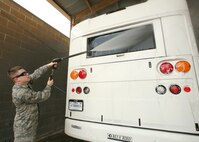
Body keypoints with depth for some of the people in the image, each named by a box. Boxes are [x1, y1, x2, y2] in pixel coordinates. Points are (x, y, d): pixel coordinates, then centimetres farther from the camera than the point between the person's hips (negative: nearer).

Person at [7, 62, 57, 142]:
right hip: (24, 127, -8)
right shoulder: (22, 93, -31)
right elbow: (42, 96, -22)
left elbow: (36, 74, 2)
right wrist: (49, 85, -6)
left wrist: (48, 66, -1)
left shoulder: (25, 83, -5)